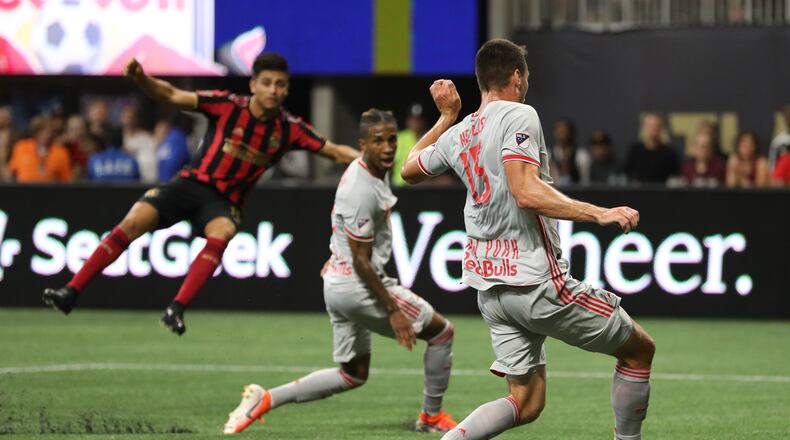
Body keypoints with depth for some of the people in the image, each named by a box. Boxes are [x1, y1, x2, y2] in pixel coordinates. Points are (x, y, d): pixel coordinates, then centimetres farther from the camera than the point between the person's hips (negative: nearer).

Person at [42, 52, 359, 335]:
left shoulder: (289, 129, -3)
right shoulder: (228, 106, -9)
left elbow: (334, 151, 1)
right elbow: (173, 96, -12)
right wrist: (141, 79, -29)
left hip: (226, 201, 0)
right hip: (192, 183, 0)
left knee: (220, 234, -35)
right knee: (134, 222, -20)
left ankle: (176, 310, -38)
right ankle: (71, 293, -16)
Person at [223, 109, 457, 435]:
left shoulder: (374, 169, 4)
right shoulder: (363, 192, -26)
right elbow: (361, 261, -23)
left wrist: (338, 257, 35)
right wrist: (392, 310, -20)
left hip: (336, 284, 10)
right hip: (359, 286, -10)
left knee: (353, 375, 18)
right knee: (441, 332, 7)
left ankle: (265, 399, 9)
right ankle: (432, 416, 20)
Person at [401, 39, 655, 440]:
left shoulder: (457, 134, 11)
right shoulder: (519, 116, -10)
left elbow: (409, 170, 31)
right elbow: (527, 193, -24)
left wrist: (446, 116, 37)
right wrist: (599, 213, -26)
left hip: (489, 287, 8)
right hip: (535, 281, -8)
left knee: (526, 403, 10)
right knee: (639, 349, 8)